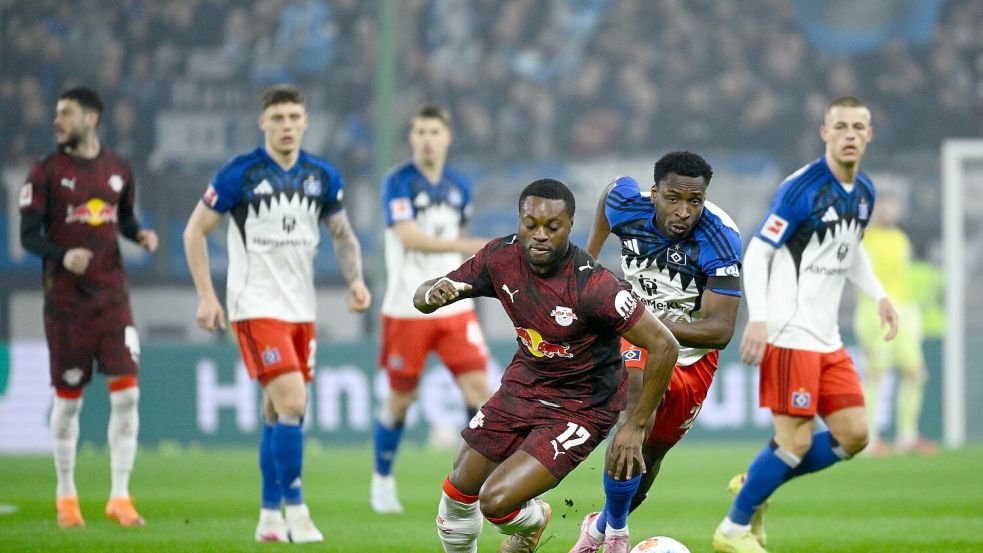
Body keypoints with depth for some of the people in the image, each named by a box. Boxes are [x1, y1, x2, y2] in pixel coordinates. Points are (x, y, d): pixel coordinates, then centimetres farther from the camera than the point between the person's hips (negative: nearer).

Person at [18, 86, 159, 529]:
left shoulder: (118, 169, 7)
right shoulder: (46, 172, -2)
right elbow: (28, 234, -5)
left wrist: (140, 235, -1)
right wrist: (63, 255, -23)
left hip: (112, 297, 2)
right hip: (65, 300, -2)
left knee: (126, 391, -8)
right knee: (68, 399, 3)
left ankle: (120, 496, -2)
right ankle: (66, 496, 19)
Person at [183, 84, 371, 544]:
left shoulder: (322, 176, 4)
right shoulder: (240, 174, -9)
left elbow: (342, 235, 17)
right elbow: (194, 231, -2)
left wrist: (355, 279, -1)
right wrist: (206, 295, -8)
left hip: (301, 308, 5)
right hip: (256, 307, -5)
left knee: (279, 413, 10)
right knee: (292, 403, -17)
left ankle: (270, 517, 17)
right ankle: (294, 510, -11)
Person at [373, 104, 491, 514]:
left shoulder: (459, 186, 8)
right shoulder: (398, 183, -9)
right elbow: (409, 236, -23)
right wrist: (466, 245, -31)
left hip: (455, 308, 4)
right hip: (407, 309, -4)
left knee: (478, 386, -8)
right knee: (401, 398, 4)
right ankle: (382, 480, 24)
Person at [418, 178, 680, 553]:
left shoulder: (592, 286, -31)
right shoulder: (502, 257, -14)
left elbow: (664, 346, -27)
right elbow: (422, 298, -3)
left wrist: (634, 428, -22)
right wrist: (434, 294, -29)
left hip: (580, 406, -6)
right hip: (524, 384, 6)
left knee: (496, 501, -18)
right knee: (459, 491, 10)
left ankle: (532, 521, 20)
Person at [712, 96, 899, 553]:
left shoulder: (864, 193, 10)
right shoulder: (801, 188, -14)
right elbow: (756, 253, -14)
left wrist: (879, 296, 13)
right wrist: (758, 319, -24)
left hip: (826, 339, 8)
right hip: (788, 335, -8)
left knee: (853, 435, 3)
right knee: (797, 440, -10)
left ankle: (756, 484, 19)